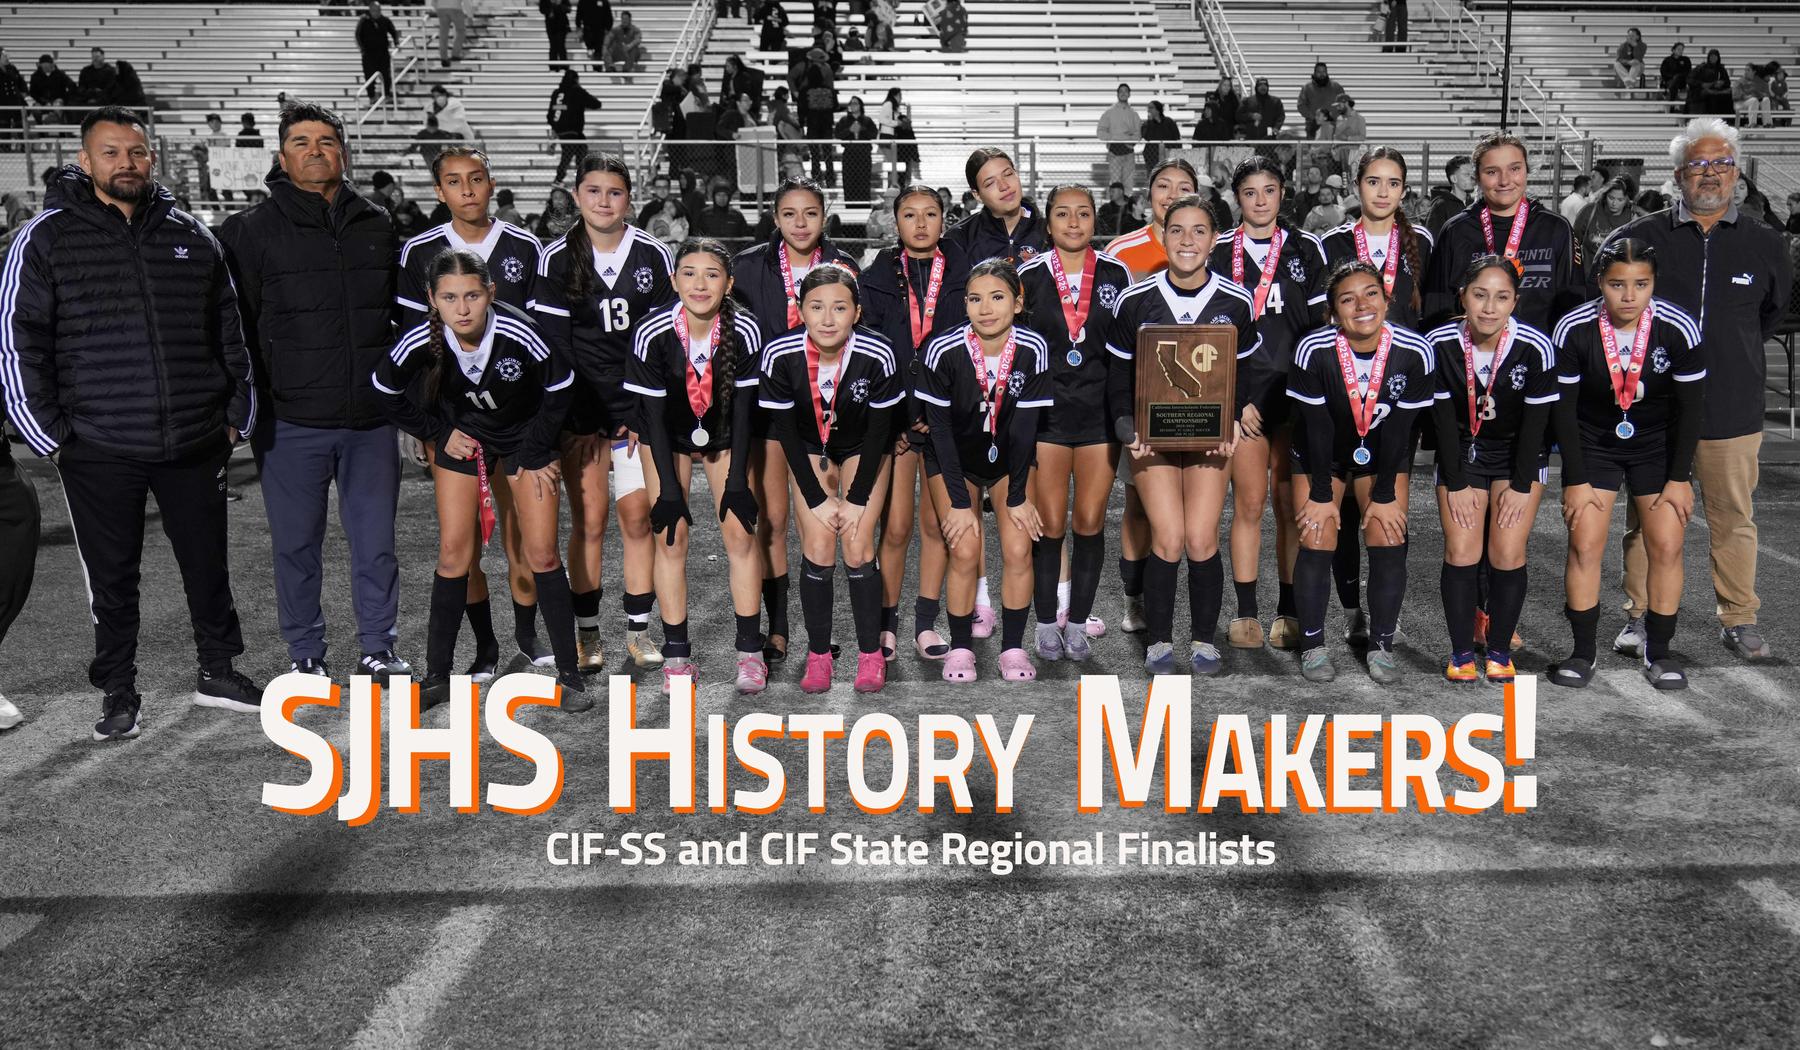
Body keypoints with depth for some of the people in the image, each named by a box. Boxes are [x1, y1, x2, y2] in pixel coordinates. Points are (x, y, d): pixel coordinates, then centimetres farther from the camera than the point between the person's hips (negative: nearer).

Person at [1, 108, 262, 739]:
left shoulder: (190, 237, 9)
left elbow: (228, 333, 15)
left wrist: (238, 415, 10)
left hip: (194, 444, 3)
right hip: (99, 451, -3)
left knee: (208, 563, 13)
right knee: (112, 578, 8)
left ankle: (218, 672, 30)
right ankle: (118, 693, 22)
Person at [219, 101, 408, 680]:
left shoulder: (376, 226, 11)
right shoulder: (252, 230, 0)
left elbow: (403, 314, 19)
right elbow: (234, 327, 0)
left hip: (370, 418, 2)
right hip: (291, 422, -2)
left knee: (375, 542, 8)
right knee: (296, 545, 7)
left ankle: (378, 649, 22)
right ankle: (306, 658, 22)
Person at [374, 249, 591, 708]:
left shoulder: (521, 334, -31)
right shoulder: (420, 342, -24)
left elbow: (559, 388, -12)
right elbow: (386, 390, -2)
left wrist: (536, 454, -8)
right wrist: (438, 433, -3)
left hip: (524, 438, -1)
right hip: (461, 438, 2)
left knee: (541, 553, -5)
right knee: (455, 551, -3)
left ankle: (569, 676, 4)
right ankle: (438, 675, 10)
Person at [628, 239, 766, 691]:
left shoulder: (744, 331, -24)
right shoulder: (652, 333, -26)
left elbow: (743, 408, -15)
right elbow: (655, 416, -19)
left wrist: (737, 480, -15)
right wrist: (669, 489, -20)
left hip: (725, 434, 1)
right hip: (668, 437, 0)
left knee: (740, 533, -6)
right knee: (670, 537, -4)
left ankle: (750, 650, 5)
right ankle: (676, 653, 5)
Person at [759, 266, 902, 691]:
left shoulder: (877, 354, -30)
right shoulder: (780, 356, -27)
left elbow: (879, 429, -16)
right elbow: (786, 432, -15)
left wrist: (858, 498, -14)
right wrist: (817, 498, -14)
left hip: (864, 449, -1)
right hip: (809, 448, 1)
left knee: (858, 548, -10)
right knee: (817, 549, -9)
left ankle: (870, 653, 6)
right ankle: (818, 654, 7)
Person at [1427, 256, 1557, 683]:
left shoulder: (1535, 348, -22)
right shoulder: (1440, 344, -18)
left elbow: (1535, 421, -13)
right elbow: (1443, 419, -11)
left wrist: (1521, 486, -10)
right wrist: (1456, 484, -10)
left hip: (1520, 455, -1)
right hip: (1461, 454, 1)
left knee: (1507, 554, -9)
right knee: (1461, 551, -8)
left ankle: (1499, 650, 7)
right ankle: (1462, 652, 4)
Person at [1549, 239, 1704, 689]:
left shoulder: (1678, 328, -19)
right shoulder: (1573, 330, -20)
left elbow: (1689, 408, -8)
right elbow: (1563, 410, -12)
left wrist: (1680, 478, -7)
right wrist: (1576, 480, -12)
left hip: (1658, 445, 0)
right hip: (1593, 445, 0)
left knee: (1666, 546, -3)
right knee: (1585, 544, -6)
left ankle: (1659, 652, 12)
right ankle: (1582, 652, 5)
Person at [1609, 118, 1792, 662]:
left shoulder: (1763, 244, 7)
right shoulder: (1640, 237, 0)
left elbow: (1776, 306, 25)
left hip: (1733, 409, 2)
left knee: (1734, 518, 8)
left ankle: (1739, 621, 20)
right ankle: (1642, 618, 16)